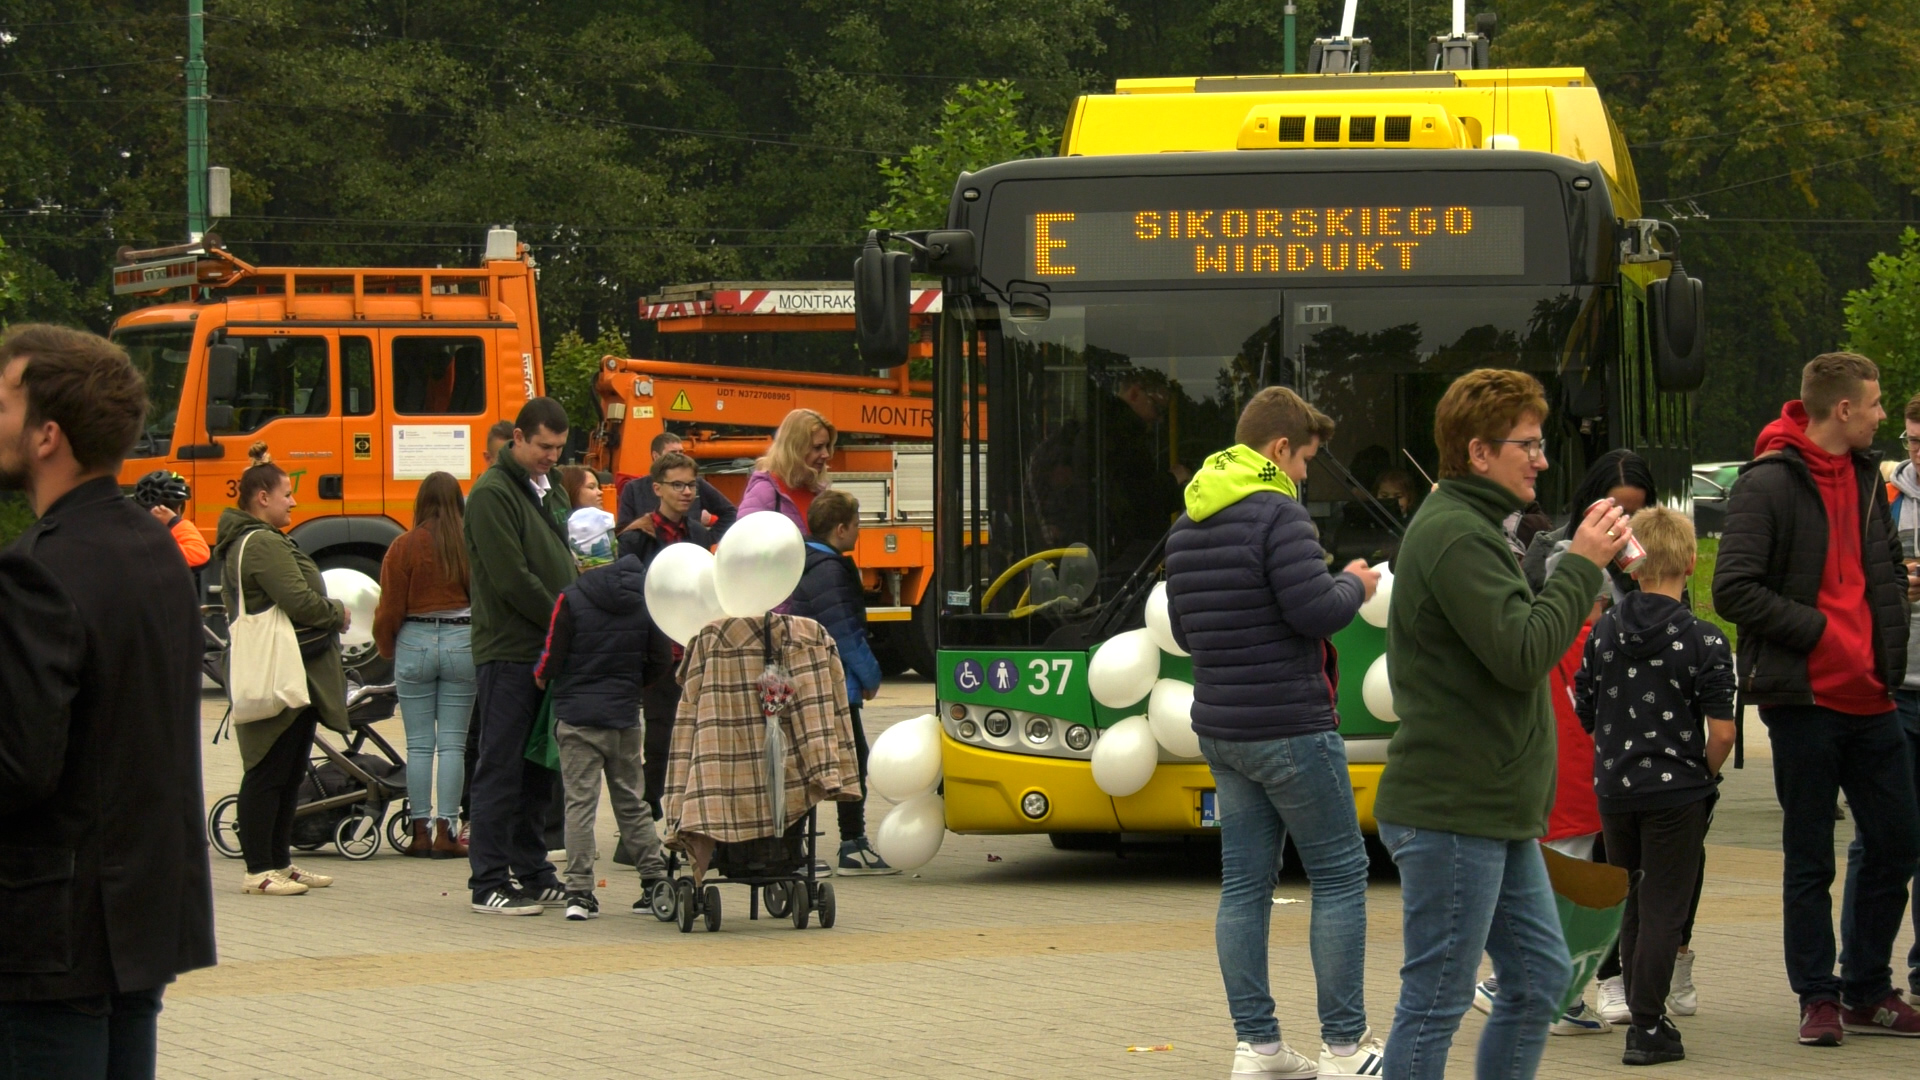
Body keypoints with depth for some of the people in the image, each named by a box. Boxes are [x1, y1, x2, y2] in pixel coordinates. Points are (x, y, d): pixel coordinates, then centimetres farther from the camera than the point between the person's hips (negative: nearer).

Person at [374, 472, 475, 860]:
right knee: (453, 743, 4)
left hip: (415, 643, 0)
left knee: (419, 743, 6)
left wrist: (386, 648, 15)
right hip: (463, 642, 0)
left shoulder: (404, 547, -6)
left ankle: (421, 831, 7)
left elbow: (390, 609, -2)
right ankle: (445, 832, 3)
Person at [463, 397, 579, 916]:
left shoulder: (551, 491, 17)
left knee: (539, 772, 11)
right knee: (502, 769, -5)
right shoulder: (492, 494, -10)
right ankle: (489, 882, -1)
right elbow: (511, 579, -17)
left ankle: (533, 874, 17)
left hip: (549, 652, 8)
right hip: (508, 653, -8)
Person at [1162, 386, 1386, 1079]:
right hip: (1289, 729, -8)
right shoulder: (1277, 513, -15)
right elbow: (1316, 611, -21)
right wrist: (1355, 586, -2)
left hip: (1220, 730, 8)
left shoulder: (1187, 527, 12)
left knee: (1245, 884, 8)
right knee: (1340, 877, 0)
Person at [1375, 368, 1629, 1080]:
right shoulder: (1455, 538, -16)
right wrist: (1581, 564, -15)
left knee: (1539, 977, 13)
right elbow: (1522, 653, -24)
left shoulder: (1471, 529, 19)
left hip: (1496, 816, 11)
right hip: (1450, 814, -11)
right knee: (1436, 1000, -5)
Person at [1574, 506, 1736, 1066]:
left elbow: (1583, 714, 8)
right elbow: (1721, 731, -15)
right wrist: (1705, 776, 3)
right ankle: (1648, 1027, 0)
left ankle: (1643, 1015, 24)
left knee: (1635, 907, 17)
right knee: (1664, 909, 1)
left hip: (1614, 789, 4)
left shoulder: (1603, 632, 1)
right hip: (1675, 791, -4)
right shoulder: (1703, 641, -12)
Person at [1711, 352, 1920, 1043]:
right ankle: (1818, 998, 11)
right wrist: (1818, 629, -17)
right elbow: (1733, 591, -17)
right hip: (1805, 698, -7)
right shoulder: (1768, 483, -11)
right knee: (1810, 860, 2)